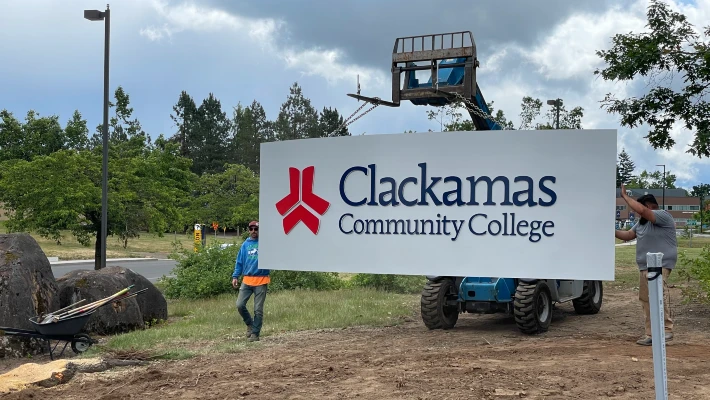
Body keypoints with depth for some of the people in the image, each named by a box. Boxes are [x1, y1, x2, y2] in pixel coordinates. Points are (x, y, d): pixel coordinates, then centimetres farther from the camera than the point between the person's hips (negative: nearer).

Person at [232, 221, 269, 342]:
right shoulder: (245, 244, 11)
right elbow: (239, 262, 14)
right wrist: (235, 276, 6)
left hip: (261, 281, -3)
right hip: (247, 281, 3)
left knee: (258, 309, 1)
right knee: (240, 305, -4)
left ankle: (255, 333, 13)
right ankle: (250, 324, 20)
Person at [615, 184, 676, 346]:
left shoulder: (663, 215, -10)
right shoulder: (642, 222, 19)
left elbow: (641, 210, -24)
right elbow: (628, 235, 25)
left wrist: (625, 196, -15)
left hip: (660, 265, -9)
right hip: (644, 267, 10)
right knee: (646, 300, 8)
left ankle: (667, 330, -16)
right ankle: (651, 334, 13)